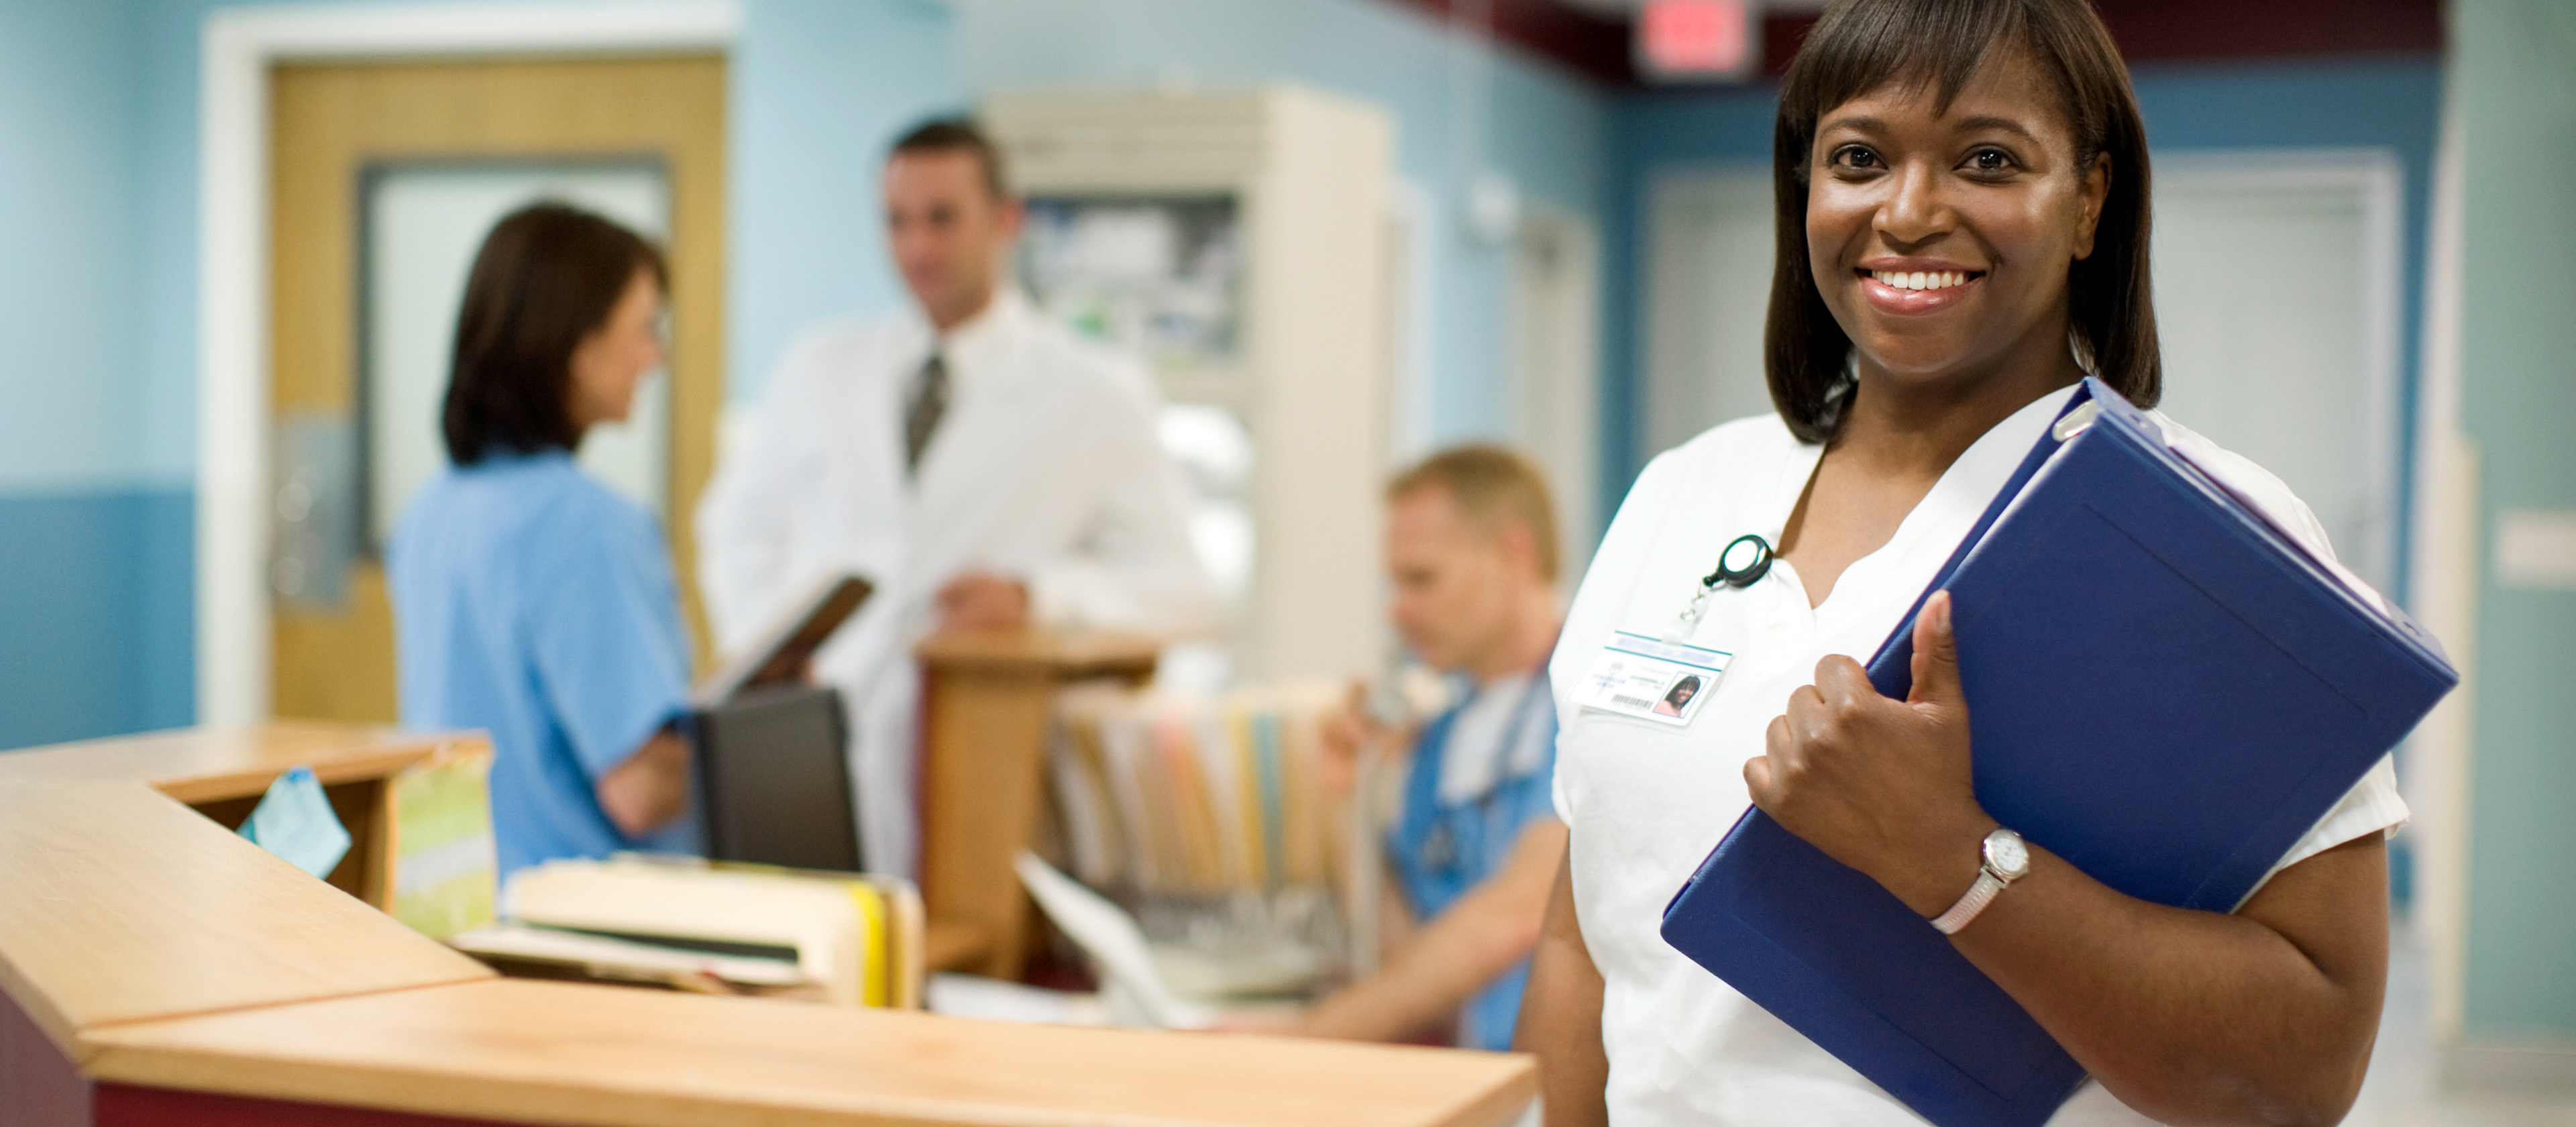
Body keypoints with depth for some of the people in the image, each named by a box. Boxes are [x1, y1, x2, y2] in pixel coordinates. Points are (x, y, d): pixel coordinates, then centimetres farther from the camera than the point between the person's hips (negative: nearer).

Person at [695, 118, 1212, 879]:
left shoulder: (1098, 395, 5)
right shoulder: (819, 369, 15)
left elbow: (1177, 589, 1)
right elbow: (737, 528, 23)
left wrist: (1036, 596, -15)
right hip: (813, 746, 2)